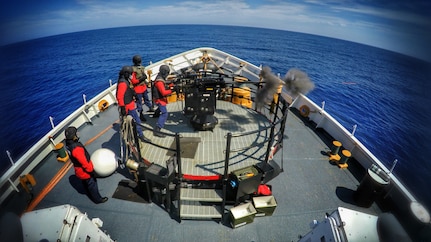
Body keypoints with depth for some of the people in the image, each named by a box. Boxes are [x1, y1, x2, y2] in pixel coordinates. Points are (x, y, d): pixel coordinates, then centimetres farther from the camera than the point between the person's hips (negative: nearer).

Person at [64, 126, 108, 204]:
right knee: (92, 185, 12)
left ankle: (91, 195, 52)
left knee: (86, 184, 30)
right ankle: (98, 199, 31)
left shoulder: (69, 144, -7)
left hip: (80, 171, 9)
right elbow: (84, 163, -30)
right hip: (85, 172, -9)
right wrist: (91, 171, -16)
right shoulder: (76, 149, -38)